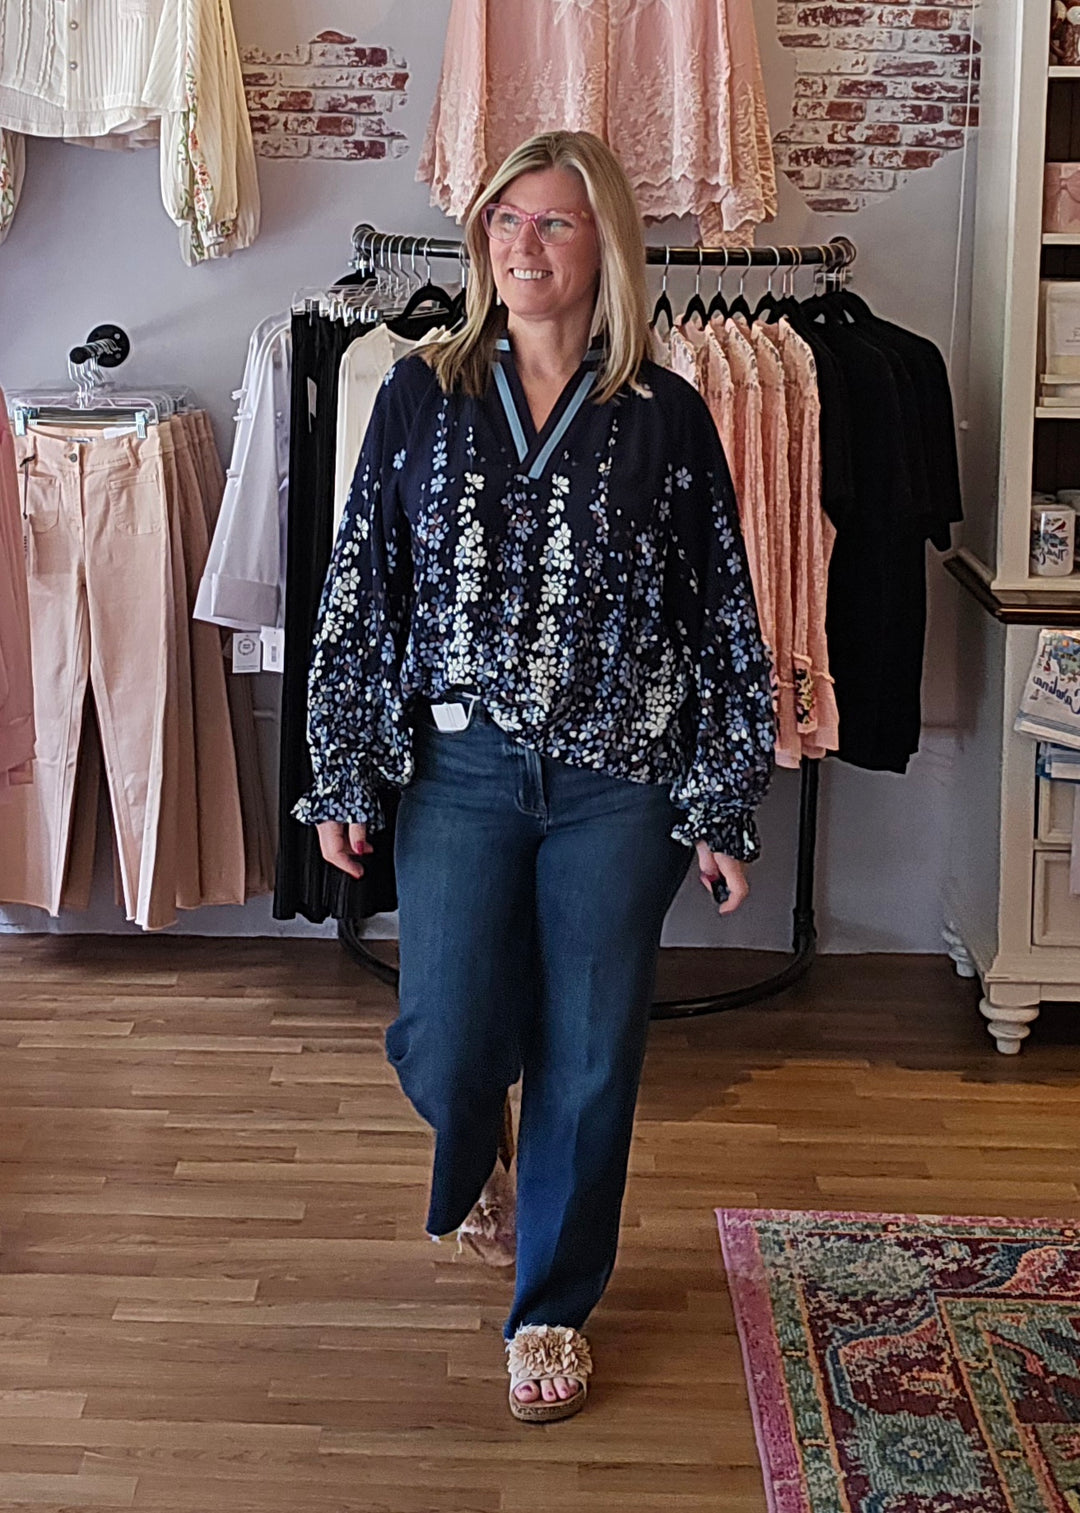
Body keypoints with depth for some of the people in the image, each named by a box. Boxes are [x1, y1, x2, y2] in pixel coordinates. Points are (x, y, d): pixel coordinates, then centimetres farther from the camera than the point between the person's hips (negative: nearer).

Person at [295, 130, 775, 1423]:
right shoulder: (422, 396, 1)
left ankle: (553, 1305, 27)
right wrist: (341, 779, 2)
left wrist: (724, 806, 1)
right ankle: (469, 1143, 37)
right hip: (460, 771, 1)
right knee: (447, 1047, -2)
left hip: (617, 784, 0)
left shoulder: (664, 417, -2)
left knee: (589, 1059, 5)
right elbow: (360, 591, 4)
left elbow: (722, 618, 2)